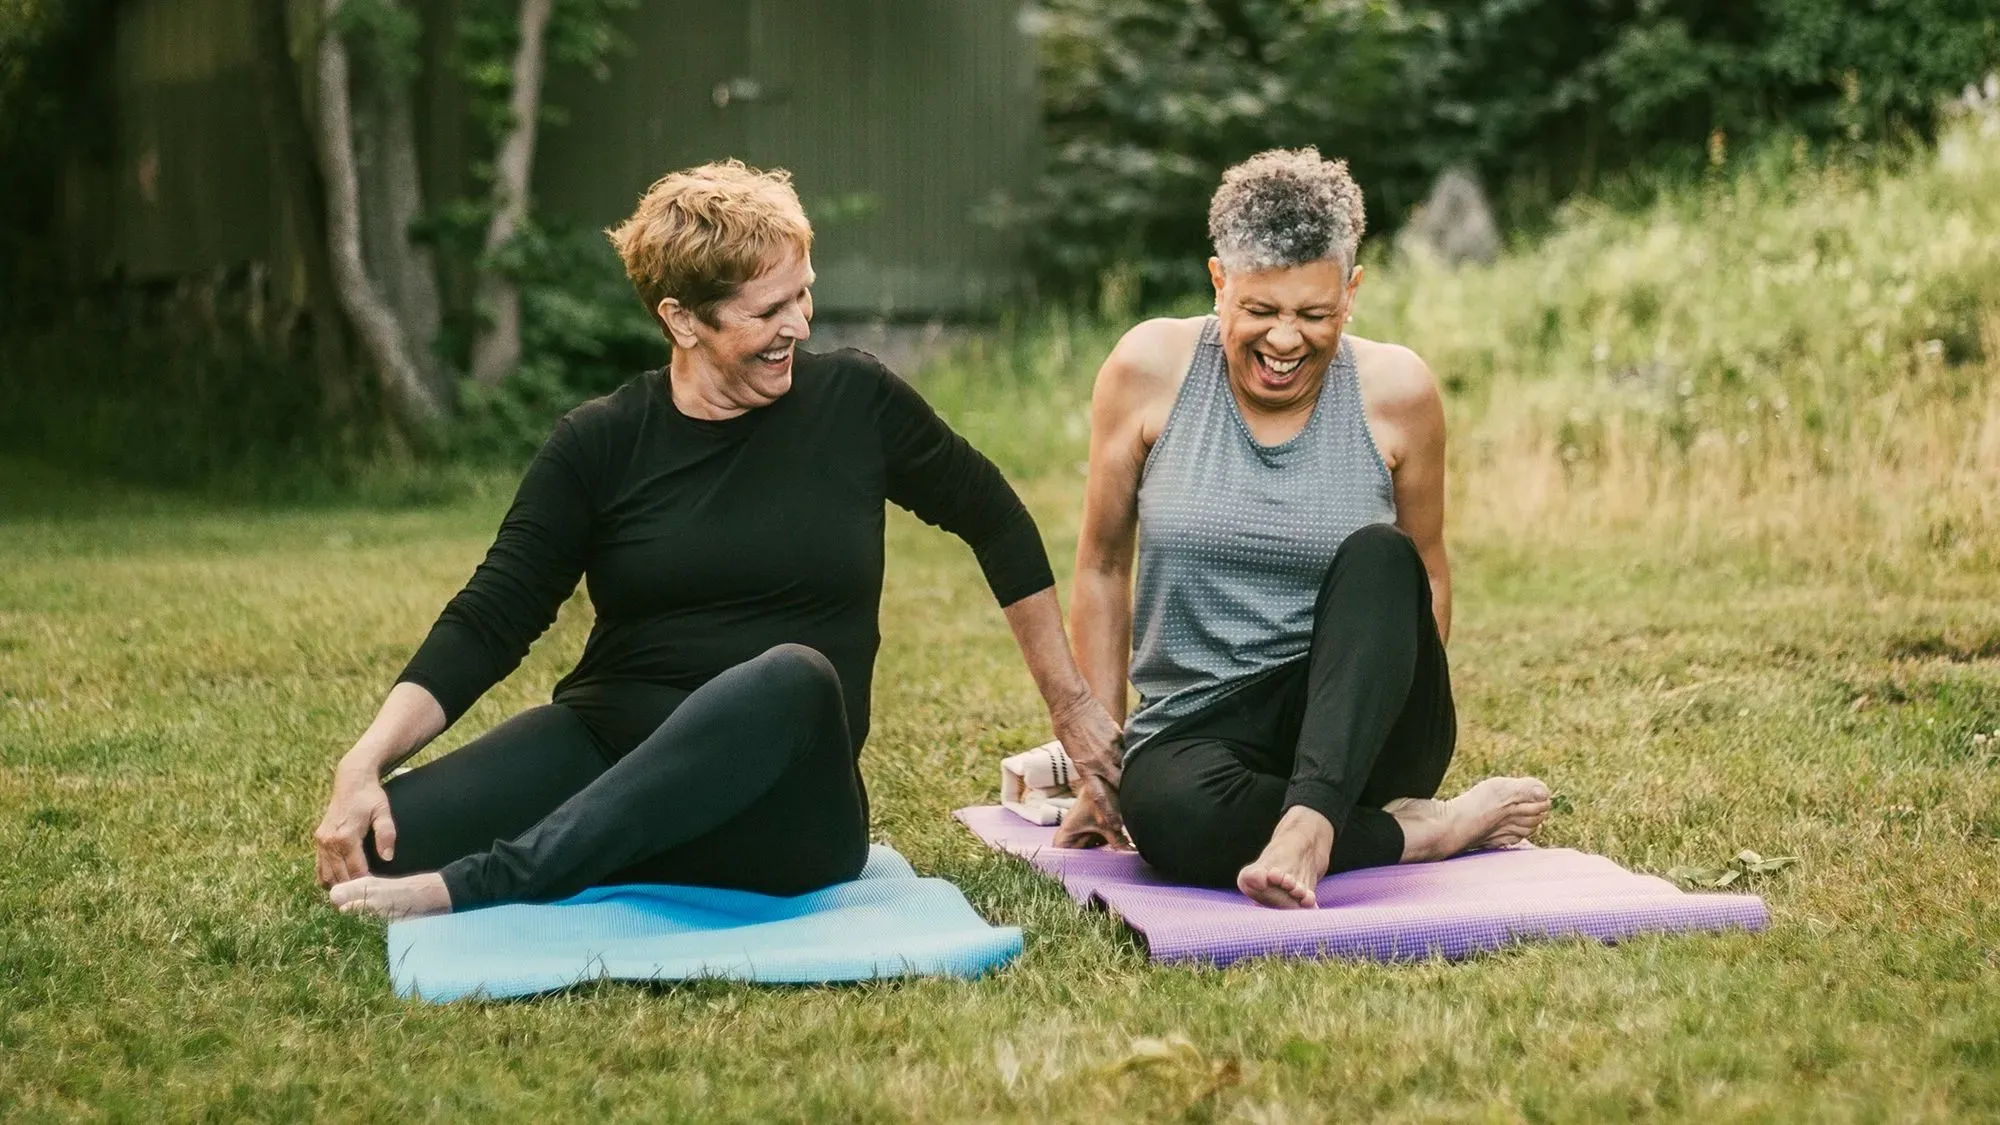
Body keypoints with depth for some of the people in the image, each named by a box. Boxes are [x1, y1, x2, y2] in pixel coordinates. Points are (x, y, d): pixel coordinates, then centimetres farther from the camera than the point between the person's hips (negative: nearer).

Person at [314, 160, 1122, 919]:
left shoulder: (854, 403, 2)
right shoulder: (600, 444, 2)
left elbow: (997, 523, 15)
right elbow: (486, 623, -2)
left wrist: (1070, 704, 19)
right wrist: (365, 761, -17)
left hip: (774, 804, 0)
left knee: (792, 678, -37)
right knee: (383, 841, -27)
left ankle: (471, 889, -37)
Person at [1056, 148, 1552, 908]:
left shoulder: (1395, 390, -3)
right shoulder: (1151, 369, -4)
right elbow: (1102, 566, 3)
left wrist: (1406, 695, 2)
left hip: (1354, 729, 1)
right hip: (1194, 729, 0)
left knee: (1378, 555, -29)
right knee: (1171, 814, -36)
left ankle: (1309, 823, -41)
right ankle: (1426, 829, -17)